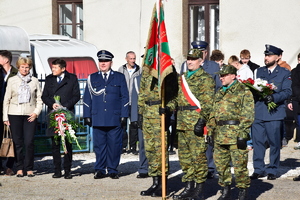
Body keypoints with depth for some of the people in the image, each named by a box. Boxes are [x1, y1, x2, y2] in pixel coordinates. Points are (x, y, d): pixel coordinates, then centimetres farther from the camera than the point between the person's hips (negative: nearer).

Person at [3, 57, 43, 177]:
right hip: (15, 114, 0)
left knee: (29, 142, -5)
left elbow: (39, 98, 11)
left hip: (30, 115, 0)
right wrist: (5, 117, 2)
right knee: (17, 142, 1)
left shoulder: (34, 81, 9)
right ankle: (19, 168, 8)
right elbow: (6, 99, 8)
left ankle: (29, 168, 4)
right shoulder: (12, 80, 7)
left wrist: (36, 112, -3)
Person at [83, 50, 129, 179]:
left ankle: (113, 170, 8)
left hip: (115, 119, -1)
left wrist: (124, 116, 0)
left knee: (114, 145, -1)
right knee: (99, 145, 0)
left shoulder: (119, 77, 10)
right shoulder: (92, 78, 14)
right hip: (98, 119, 1)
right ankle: (100, 170, 8)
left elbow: (125, 97, 7)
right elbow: (87, 98, 13)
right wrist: (87, 116, 4)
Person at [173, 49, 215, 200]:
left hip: (196, 124, -8)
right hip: (182, 124, 8)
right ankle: (189, 187, 17)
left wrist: (201, 121, -20)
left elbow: (207, 102, -12)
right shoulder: (182, 78, 18)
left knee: (198, 156, -4)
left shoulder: (205, 79, -5)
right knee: (184, 157, 10)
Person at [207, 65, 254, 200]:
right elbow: (213, 114, 23)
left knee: (239, 164, -5)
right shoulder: (220, 93, 19)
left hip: (235, 134, -7)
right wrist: (210, 131, 15)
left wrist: (242, 133, -16)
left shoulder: (244, 92, -4)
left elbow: (247, 114, -10)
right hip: (220, 135, 7)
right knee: (221, 163, 9)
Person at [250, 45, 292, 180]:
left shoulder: (285, 73, 6)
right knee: (257, 141, 1)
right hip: (258, 112, 3)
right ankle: (258, 169, 10)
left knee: (274, 143, 1)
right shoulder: (259, 71, 19)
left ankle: (272, 170, 11)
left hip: (274, 113, -3)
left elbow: (287, 92, -5)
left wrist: (274, 97, -21)